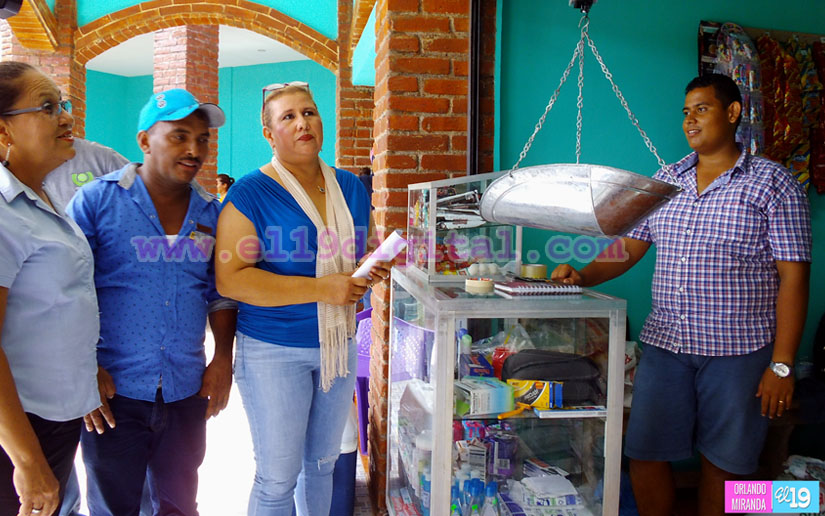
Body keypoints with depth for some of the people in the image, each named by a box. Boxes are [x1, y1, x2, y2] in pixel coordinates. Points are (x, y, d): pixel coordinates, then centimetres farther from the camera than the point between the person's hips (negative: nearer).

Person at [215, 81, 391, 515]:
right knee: (278, 478, 5)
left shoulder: (350, 188, 6)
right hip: (273, 350, -5)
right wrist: (321, 289, -25)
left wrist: (369, 272, -6)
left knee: (323, 463, 19)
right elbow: (230, 279, -20)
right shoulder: (251, 193, -12)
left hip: (338, 345, 5)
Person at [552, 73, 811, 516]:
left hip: (739, 351, -4)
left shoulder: (773, 184, -4)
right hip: (665, 345, 4)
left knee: (723, 462, 9)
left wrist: (782, 365, -12)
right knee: (644, 455, 6)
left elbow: (793, 277, -7)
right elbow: (628, 247, 11)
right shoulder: (664, 182, 10)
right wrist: (582, 276, -8)